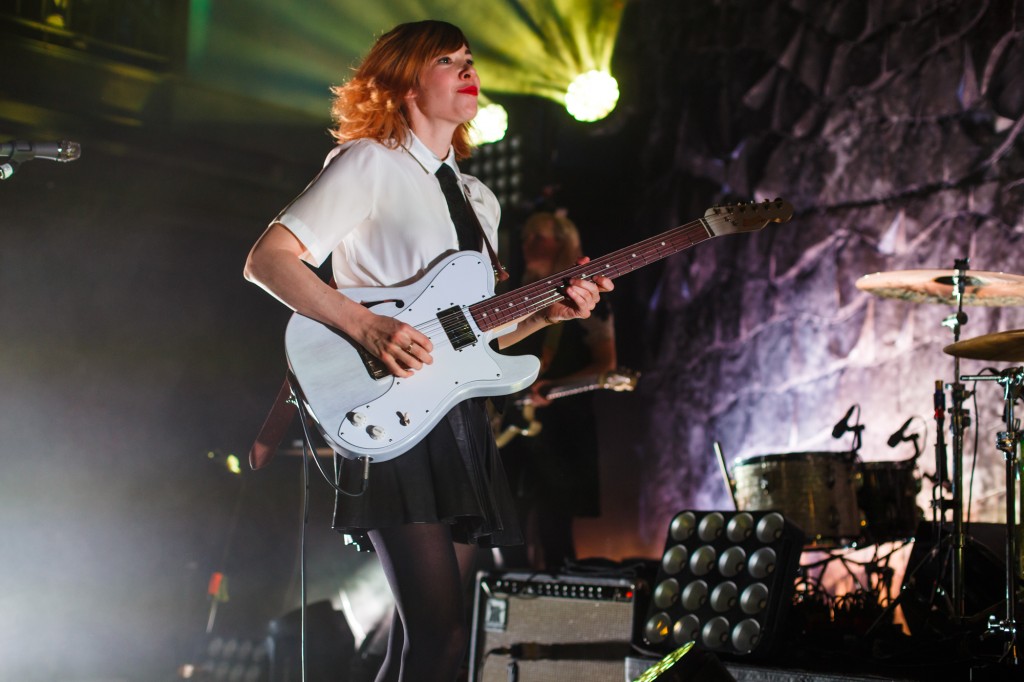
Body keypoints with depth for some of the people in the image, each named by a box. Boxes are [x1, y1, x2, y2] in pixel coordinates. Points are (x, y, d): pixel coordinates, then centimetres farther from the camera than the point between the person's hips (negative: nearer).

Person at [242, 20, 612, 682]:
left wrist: (546, 312, 6)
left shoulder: (480, 200, 22)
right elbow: (266, 260, -9)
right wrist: (365, 326, -20)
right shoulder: (369, 163, -1)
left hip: (462, 422, 8)